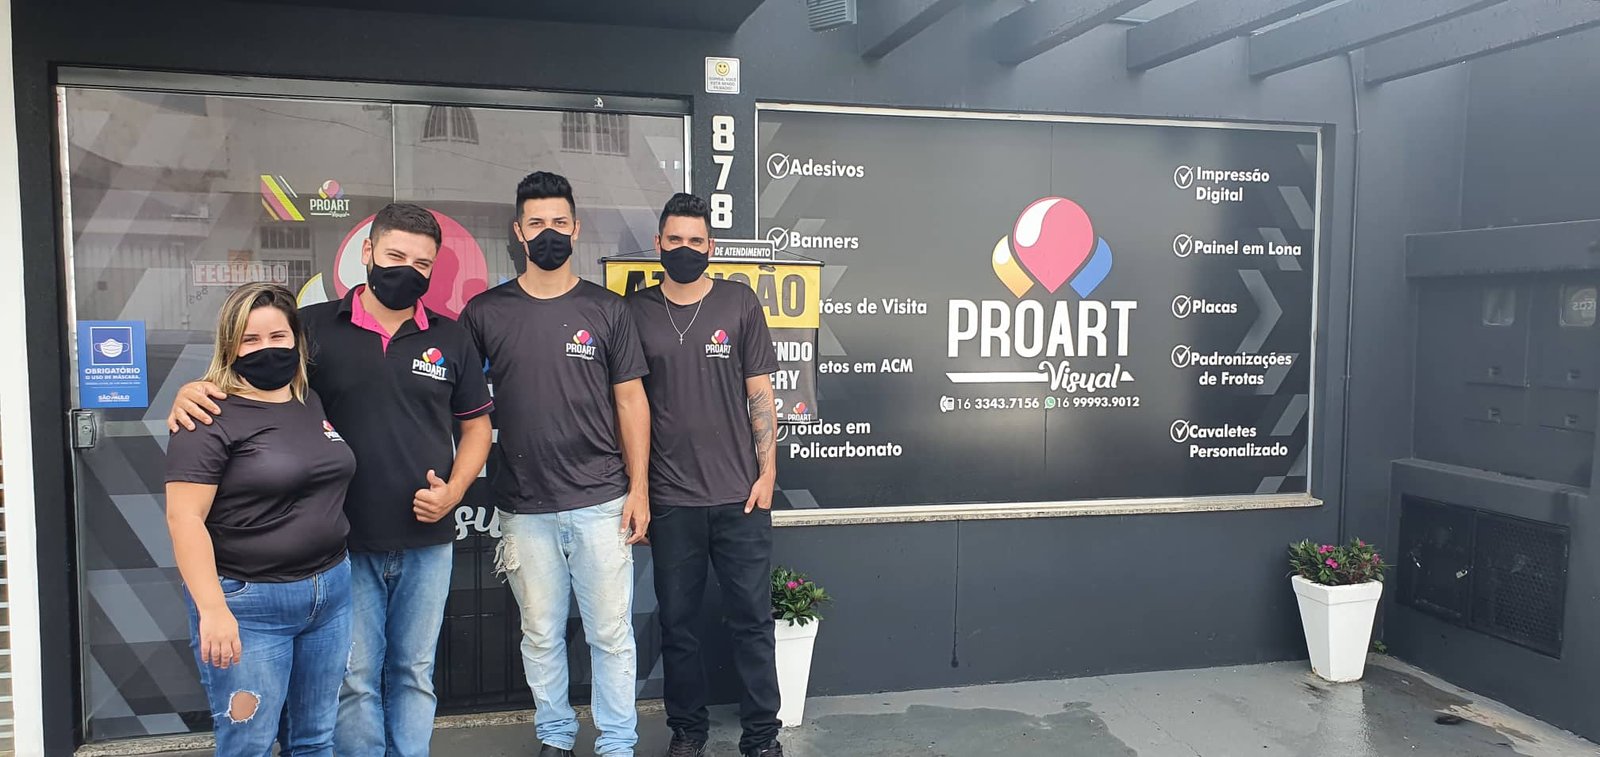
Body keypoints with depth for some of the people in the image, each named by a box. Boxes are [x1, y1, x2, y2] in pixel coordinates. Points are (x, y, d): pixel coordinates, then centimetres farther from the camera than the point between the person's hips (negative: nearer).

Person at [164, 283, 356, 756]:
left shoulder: (314, 403, 9)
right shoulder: (212, 417, -11)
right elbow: (184, 518, -17)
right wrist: (212, 609, -24)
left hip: (330, 592, 6)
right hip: (249, 604, -6)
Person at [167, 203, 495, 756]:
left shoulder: (450, 339, 4)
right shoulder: (316, 327, -2)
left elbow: (476, 424, 10)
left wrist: (454, 490, -5)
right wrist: (193, 391, -18)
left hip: (427, 542, 2)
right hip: (345, 542, -1)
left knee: (414, 674, 15)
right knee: (355, 680, 8)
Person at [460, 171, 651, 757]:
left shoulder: (606, 310, 2)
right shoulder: (484, 312, 3)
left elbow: (630, 400, 3)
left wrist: (639, 487, -1)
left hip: (602, 503, -1)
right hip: (525, 507, 1)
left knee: (611, 633, 5)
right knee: (541, 635, 12)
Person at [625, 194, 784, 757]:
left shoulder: (740, 303, 2)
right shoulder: (636, 311, 4)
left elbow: (760, 393, 3)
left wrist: (767, 472, -2)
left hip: (740, 496, -1)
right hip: (670, 499, 1)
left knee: (751, 619, 5)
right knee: (677, 620, 10)